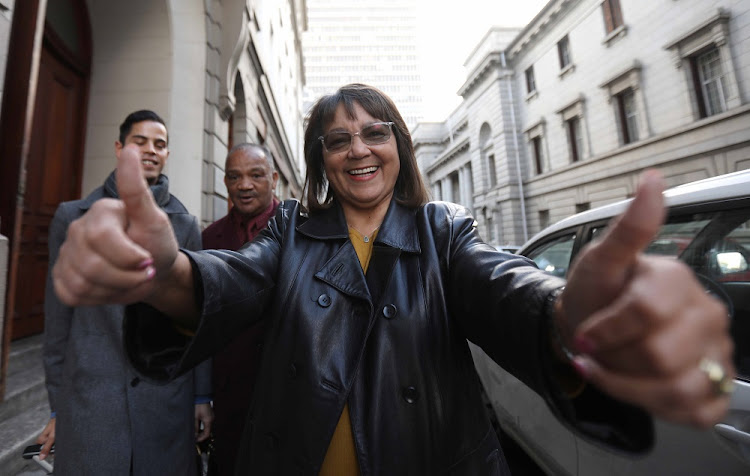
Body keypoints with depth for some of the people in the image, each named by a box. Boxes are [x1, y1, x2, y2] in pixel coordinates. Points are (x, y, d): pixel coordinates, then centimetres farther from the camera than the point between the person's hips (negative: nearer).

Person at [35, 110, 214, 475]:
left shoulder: (185, 225, 2)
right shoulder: (72, 216, 4)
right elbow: (58, 318, 5)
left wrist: (203, 396, 2)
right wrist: (57, 408, 6)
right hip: (88, 400, 0)